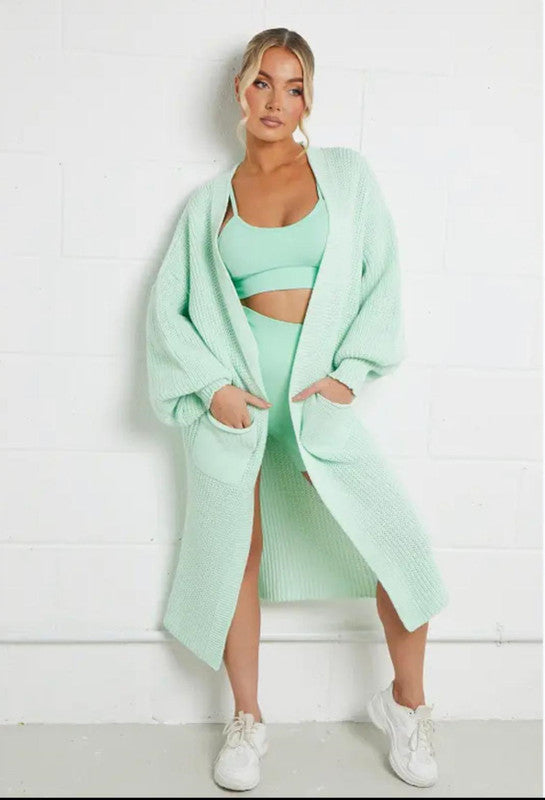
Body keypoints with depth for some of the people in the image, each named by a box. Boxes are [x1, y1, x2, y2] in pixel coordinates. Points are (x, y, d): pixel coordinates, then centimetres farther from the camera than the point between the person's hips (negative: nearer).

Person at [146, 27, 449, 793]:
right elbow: (170, 305, 7)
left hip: (317, 389, 0)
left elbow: (382, 278, 4)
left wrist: (349, 373, -6)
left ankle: (407, 702, 21)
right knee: (237, 553, 7)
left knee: (398, 542, -6)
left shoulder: (346, 175, 7)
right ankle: (247, 720, 27)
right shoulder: (209, 202, 9)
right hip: (235, 395, 1)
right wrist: (210, 384, -6)